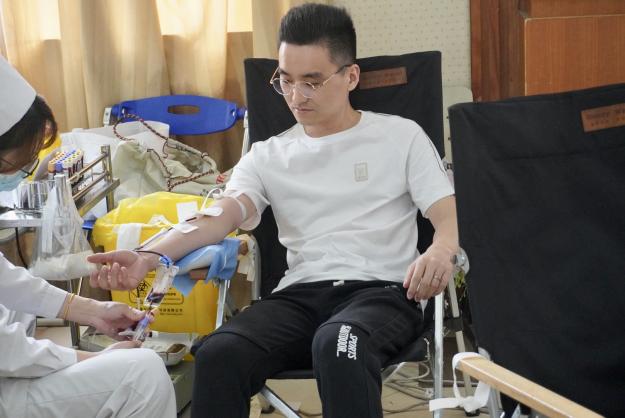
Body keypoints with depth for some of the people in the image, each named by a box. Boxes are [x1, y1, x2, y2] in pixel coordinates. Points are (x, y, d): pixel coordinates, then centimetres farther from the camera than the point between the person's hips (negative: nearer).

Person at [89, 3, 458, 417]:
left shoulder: (401, 136, 11)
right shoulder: (268, 156, 16)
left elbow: (449, 214, 3)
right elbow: (221, 214, 0)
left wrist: (441, 250, -24)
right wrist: (149, 255, -20)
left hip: (382, 290, -2)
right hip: (301, 294, 3)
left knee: (338, 346, -39)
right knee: (218, 355, -29)